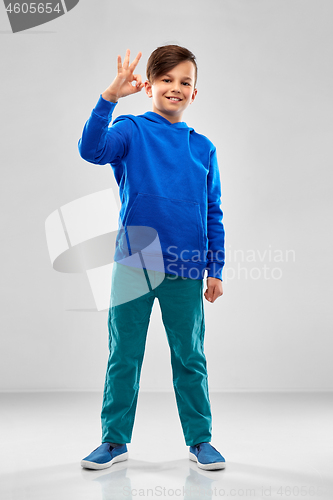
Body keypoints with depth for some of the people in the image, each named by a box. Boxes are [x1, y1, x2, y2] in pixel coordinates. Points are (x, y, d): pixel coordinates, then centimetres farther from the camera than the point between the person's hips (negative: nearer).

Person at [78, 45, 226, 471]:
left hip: (184, 269, 2)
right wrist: (110, 97, -30)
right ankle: (115, 440, 24)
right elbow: (92, 150, -19)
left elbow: (213, 213, 10)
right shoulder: (132, 130, 1)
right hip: (133, 265, -1)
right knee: (123, 357, 8)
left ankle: (200, 439, 25)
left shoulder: (203, 148, 8)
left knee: (190, 358, 10)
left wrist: (215, 269, 8)